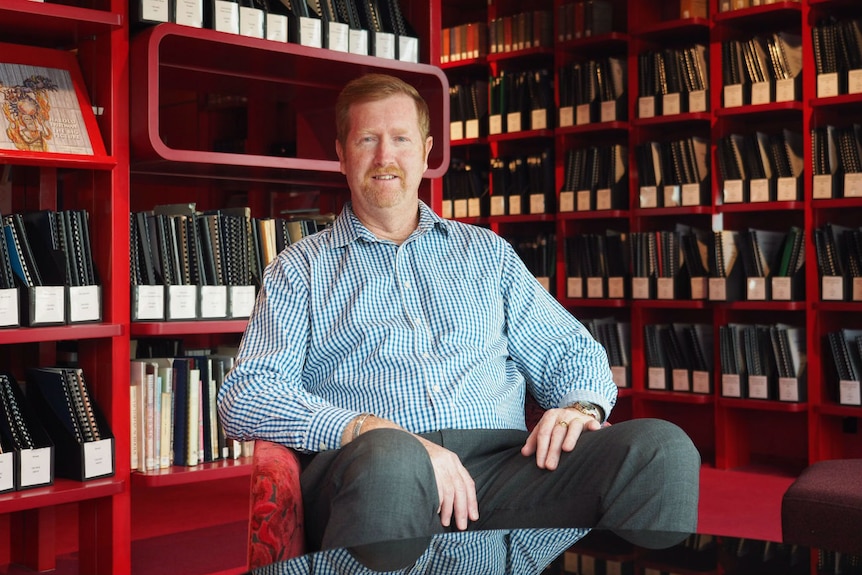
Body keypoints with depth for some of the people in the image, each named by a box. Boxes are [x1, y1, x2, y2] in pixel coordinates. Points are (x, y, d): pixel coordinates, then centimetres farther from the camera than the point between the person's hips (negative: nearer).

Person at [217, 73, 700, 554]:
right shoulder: (301, 267, 16)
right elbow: (244, 398, 2)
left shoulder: (487, 252, 26)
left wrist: (582, 406, -1)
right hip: (368, 464, -3)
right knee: (391, 458, -41)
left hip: (501, 459, 3)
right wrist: (369, 429, -16)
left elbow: (573, 353, 26)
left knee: (662, 446, -23)